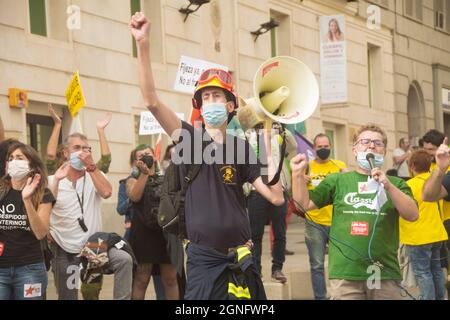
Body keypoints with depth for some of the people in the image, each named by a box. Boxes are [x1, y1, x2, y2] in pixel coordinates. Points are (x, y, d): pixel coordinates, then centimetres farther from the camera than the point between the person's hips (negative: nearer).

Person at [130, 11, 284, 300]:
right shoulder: (191, 138, 0)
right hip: (203, 259, -2)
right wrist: (143, 45, -24)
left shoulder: (242, 147, 5)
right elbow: (152, 101, -15)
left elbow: (276, 197, -2)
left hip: (239, 259, 2)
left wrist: (267, 147, -7)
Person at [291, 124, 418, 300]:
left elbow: (412, 215, -3)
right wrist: (298, 174, -5)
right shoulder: (337, 180, 12)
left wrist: (388, 186, -15)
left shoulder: (396, 185, 12)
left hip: (385, 273, 1)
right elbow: (304, 204, 9)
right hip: (344, 273, -1)